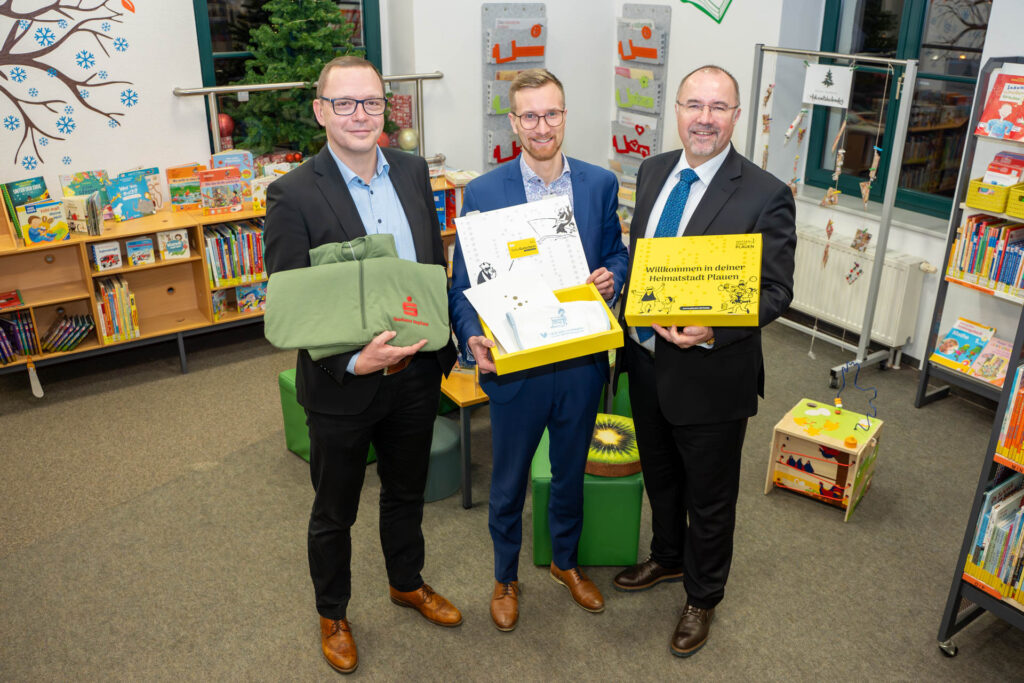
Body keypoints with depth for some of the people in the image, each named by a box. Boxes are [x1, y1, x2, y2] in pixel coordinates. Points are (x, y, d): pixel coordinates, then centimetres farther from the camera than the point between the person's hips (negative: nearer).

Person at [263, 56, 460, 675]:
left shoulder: (413, 172, 0)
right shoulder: (294, 195, -17)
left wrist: (445, 346, 8)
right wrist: (352, 362, -29)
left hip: (416, 374, 5)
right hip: (342, 387, -4)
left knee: (407, 492, 25)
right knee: (335, 513, 17)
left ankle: (408, 583, 50)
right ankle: (333, 614, 42)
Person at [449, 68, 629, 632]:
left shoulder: (601, 184, -1)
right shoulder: (483, 193, -9)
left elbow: (616, 252, 10)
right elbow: (463, 285, -7)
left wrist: (611, 276, -14)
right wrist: (473, 338, -25)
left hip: (582, 361, 3)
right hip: (515, 366, -2)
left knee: (570, 470, 22)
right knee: (509, 479, 15)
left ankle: (566, 561, 47)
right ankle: (505, 577, 40)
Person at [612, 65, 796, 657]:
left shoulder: (765, 195, -17)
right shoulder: (653, 171, 2)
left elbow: (776, 290, -16)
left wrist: (714, 331, -32)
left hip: (711, 374, -6)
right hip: (646, 360, 6)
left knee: (709, 498, 14)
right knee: (659, 475, 26)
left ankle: (703, 597, 39)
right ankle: (667, 559, 52)